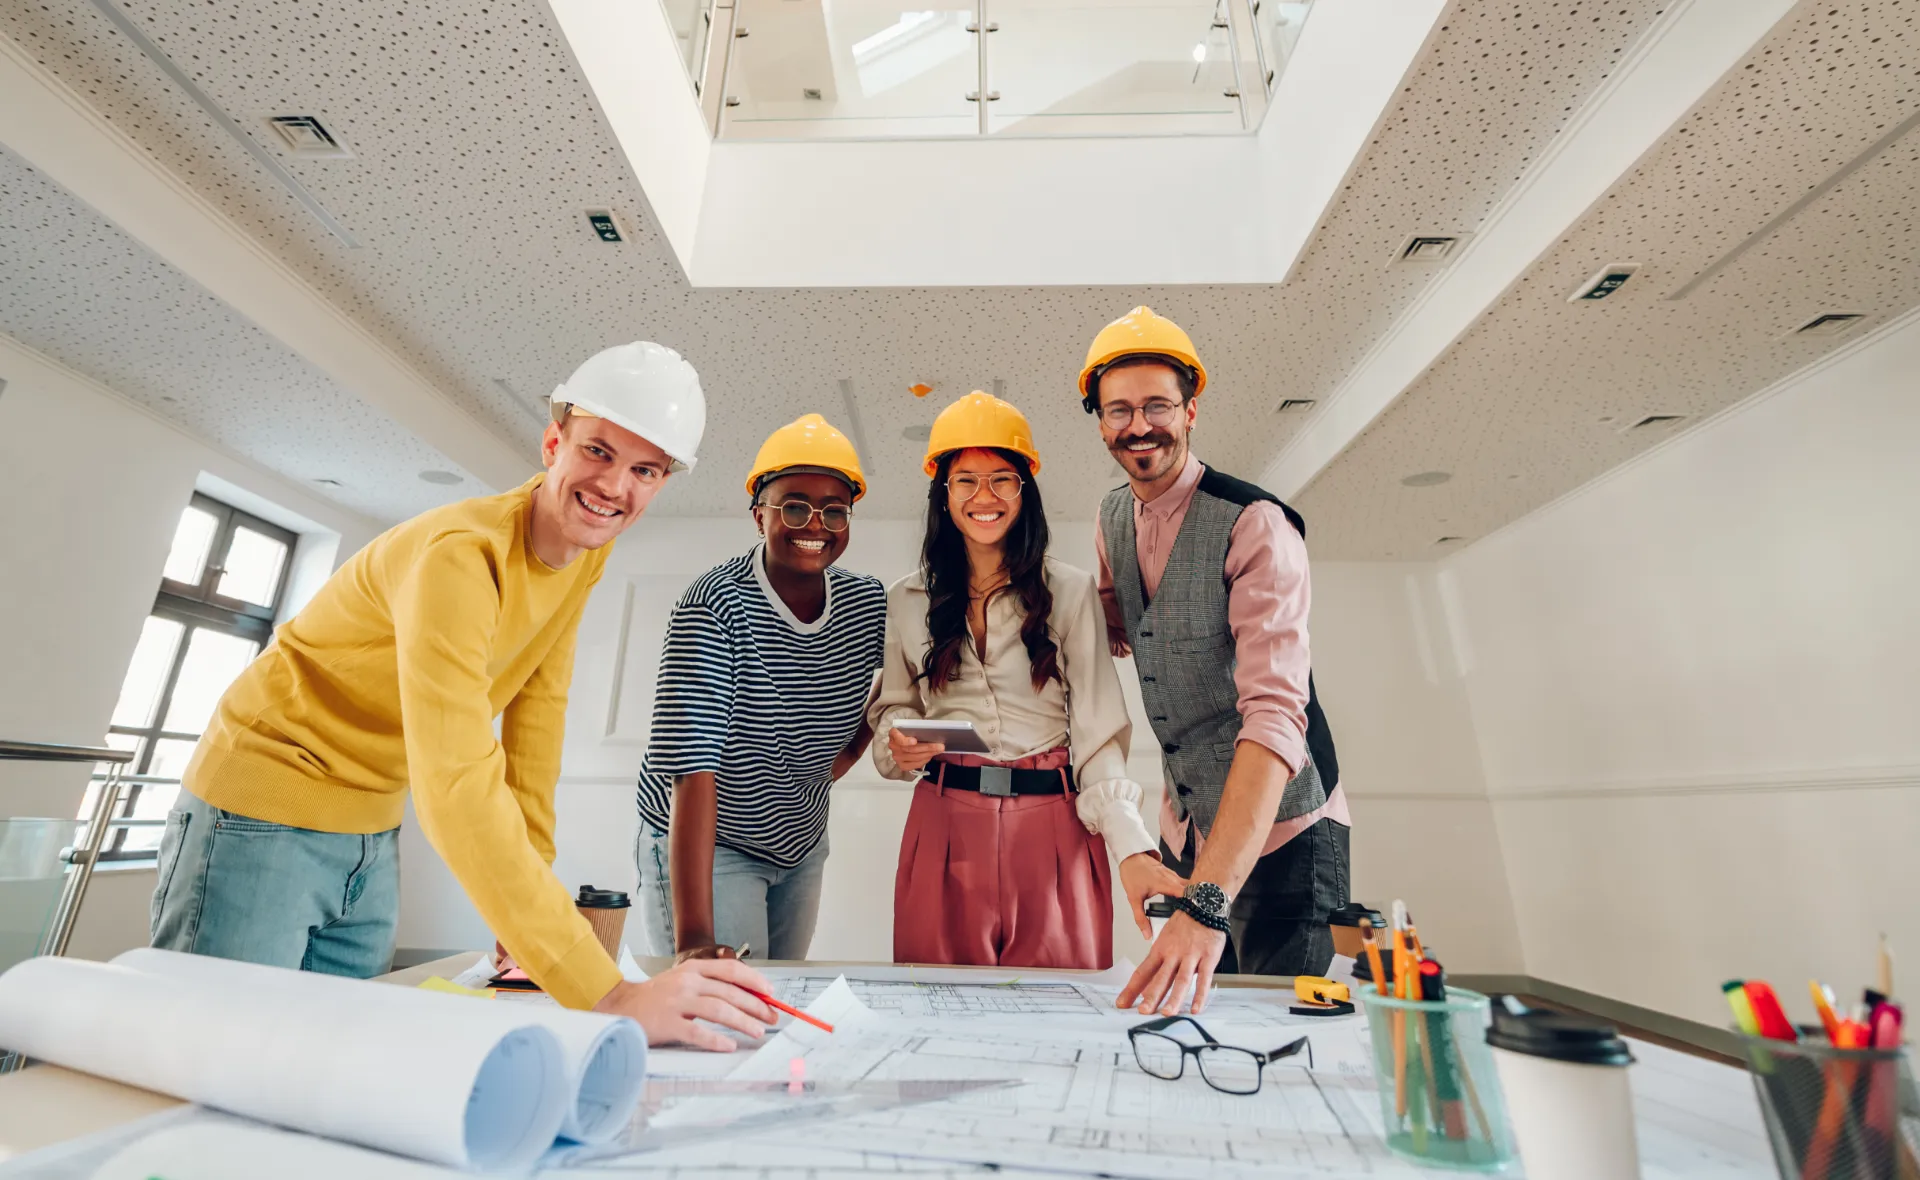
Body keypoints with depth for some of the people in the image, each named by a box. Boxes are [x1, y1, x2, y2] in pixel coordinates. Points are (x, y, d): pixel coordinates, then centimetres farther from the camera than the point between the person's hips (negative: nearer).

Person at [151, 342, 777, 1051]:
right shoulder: (460, 554, -30)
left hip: (372, 833, 7)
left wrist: (531, 922, -5)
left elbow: (535, 716, -3)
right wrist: (604, 994, -45)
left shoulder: (586, 552, -6)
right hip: (266, 811, -7)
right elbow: (457, 787, -40)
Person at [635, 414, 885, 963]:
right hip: (702, 847, -5)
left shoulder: (870, 604, -9)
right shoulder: (714, 604, -25)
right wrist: (693, 938, -34)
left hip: (802, 846, 5)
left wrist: (835, 763, -1)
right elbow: (692, 768, -31)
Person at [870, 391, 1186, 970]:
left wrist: (1132, 846, -16)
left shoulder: (1071, 591, -1)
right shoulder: (906, 601, 6)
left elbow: (1098, 731, -4)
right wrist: (898, 746, -8)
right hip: (945, 828, 2)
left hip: (1052, 825, -1)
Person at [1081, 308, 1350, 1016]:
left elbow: (1275, 715, -32)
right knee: (1181, 1015, 17)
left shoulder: (1256, 525, -22)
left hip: (1279, 829, -6)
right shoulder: (1111, 519, 1)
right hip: (1182, 829, 6)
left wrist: (1208, 903, -39)